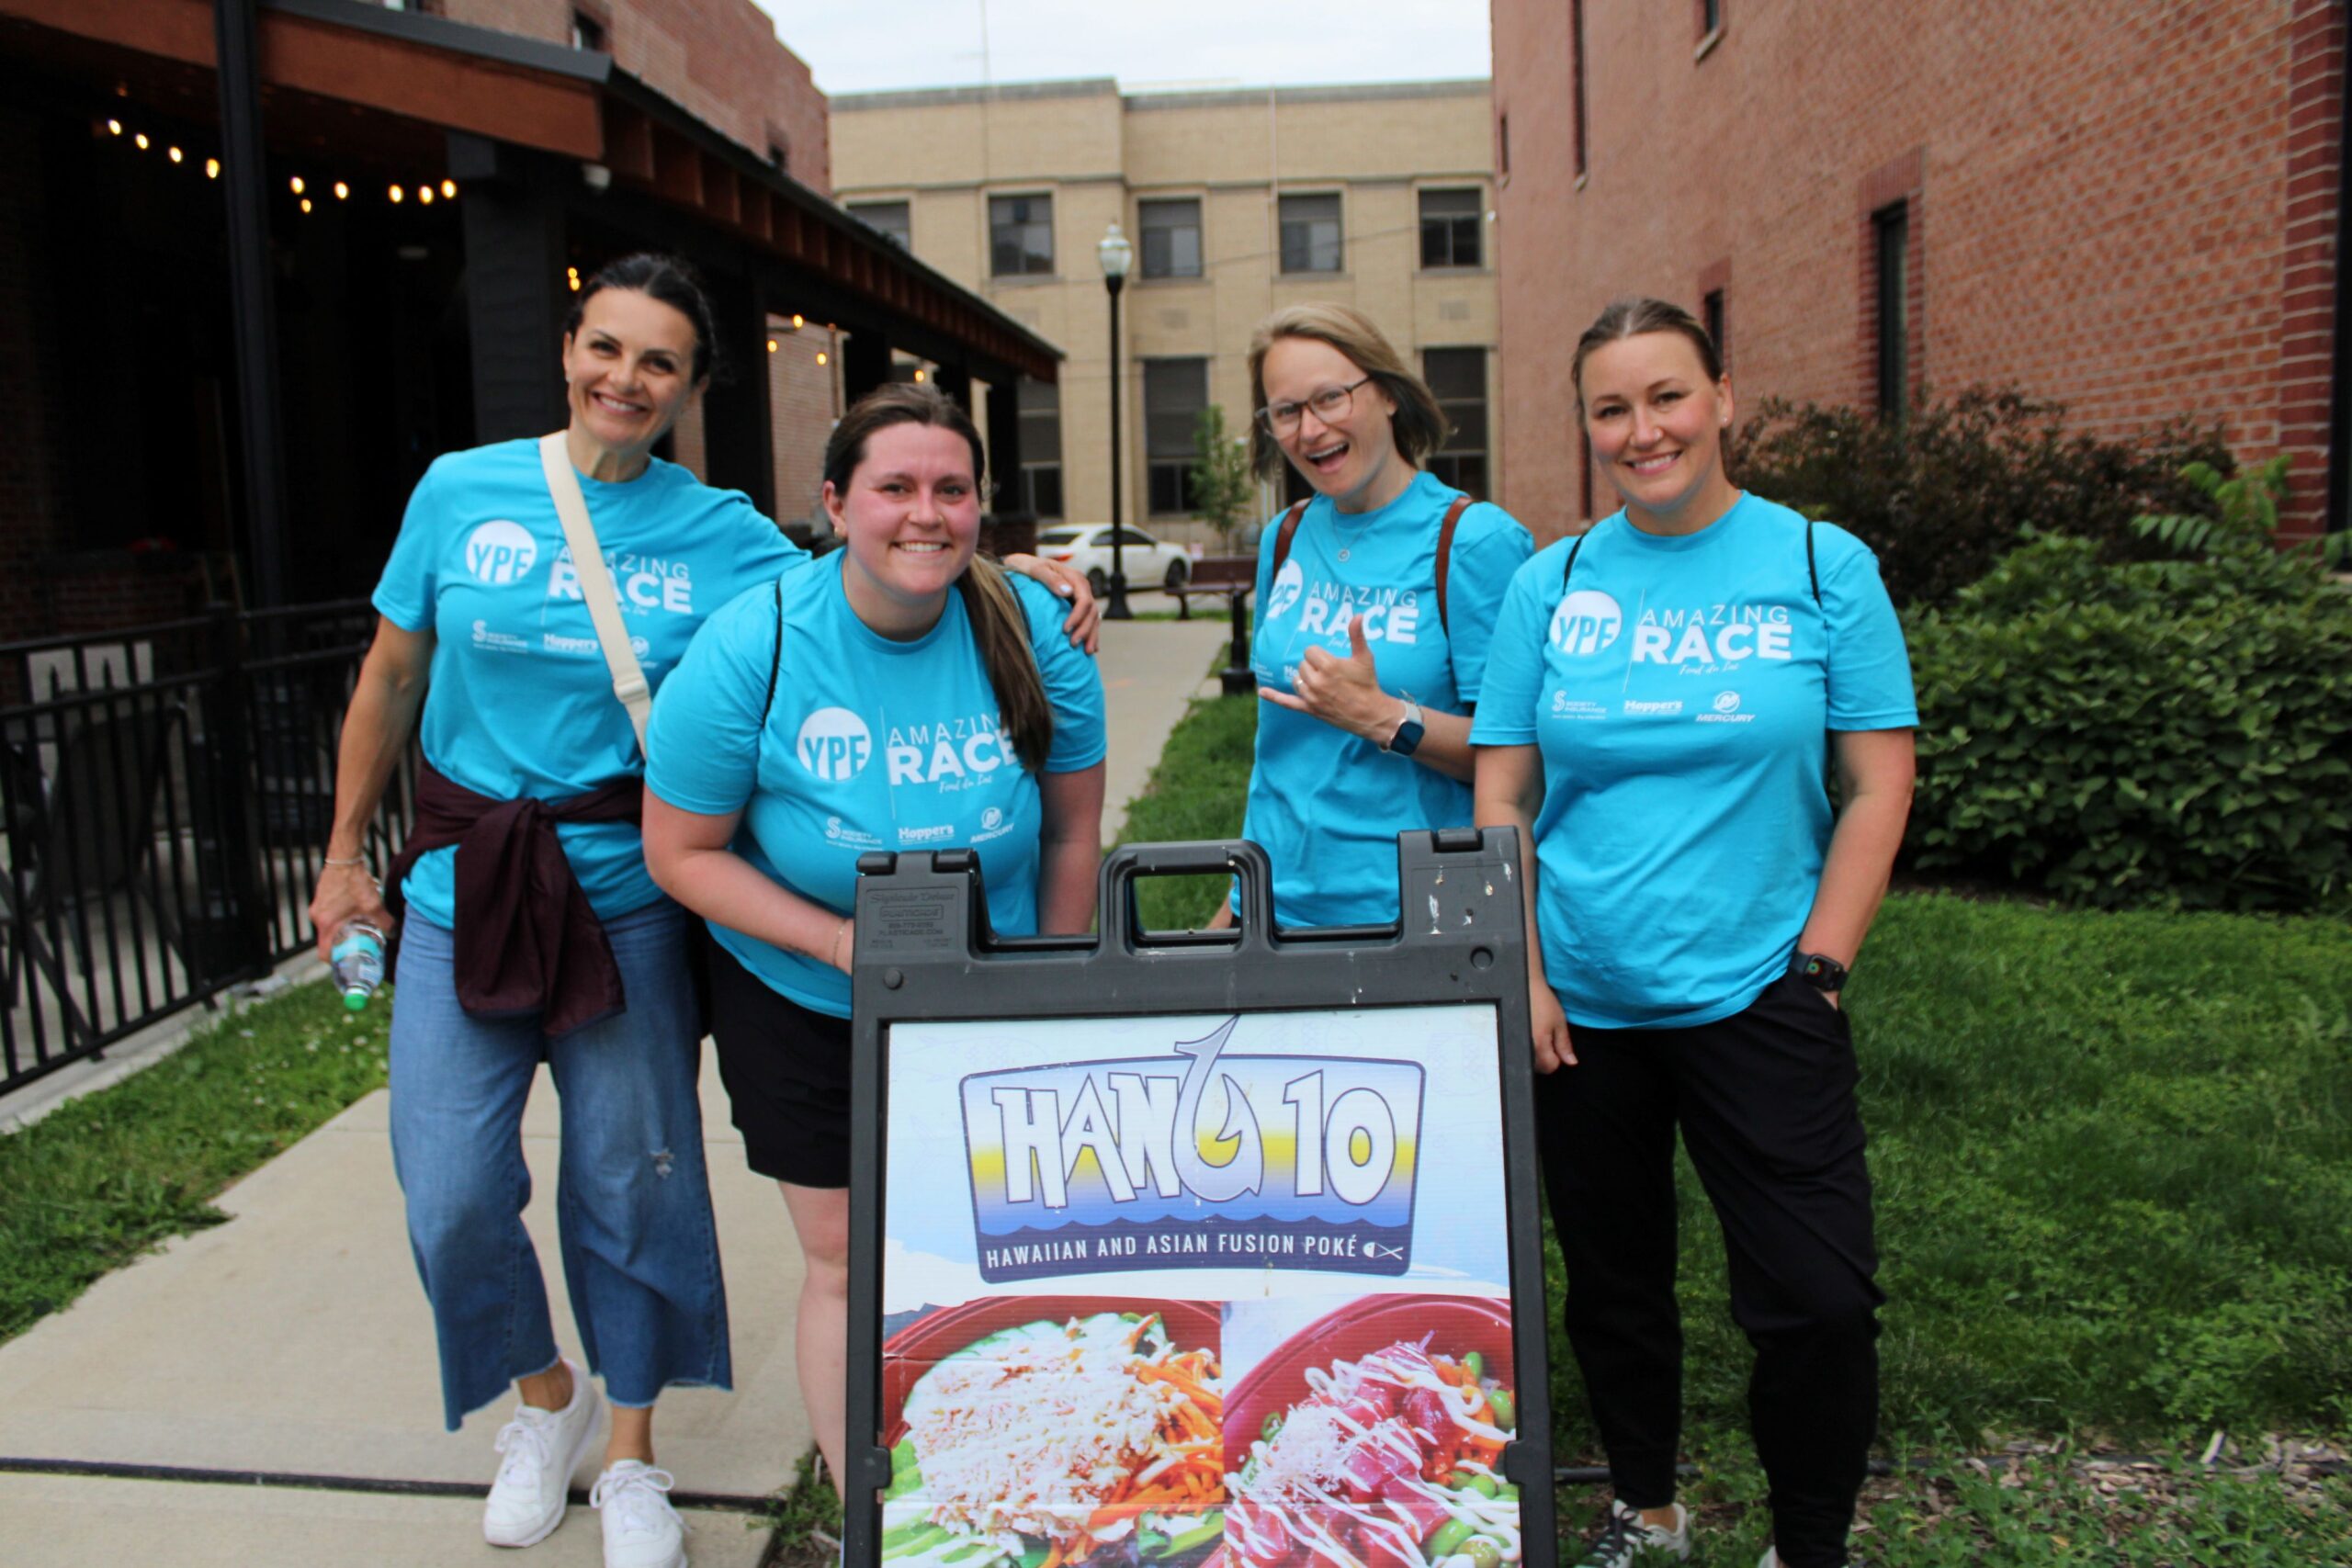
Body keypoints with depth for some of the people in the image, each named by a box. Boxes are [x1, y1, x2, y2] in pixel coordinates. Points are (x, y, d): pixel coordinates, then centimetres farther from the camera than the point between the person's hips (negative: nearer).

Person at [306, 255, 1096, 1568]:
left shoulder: (718, 532, -3)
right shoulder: (461, 491, -1)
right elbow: (391, 680, 8)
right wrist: (346, 852, 12)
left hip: (626, 899, -1)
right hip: (462, 888, 1)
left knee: (632, 1182, 9)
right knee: (451, 1193, 3)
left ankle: (632, 1452, 32)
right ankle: (547, 1396, 35)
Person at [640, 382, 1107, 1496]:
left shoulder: (1030, 631, -13)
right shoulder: (752, 650, -19)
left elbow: (1072, 830, -2)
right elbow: (680, 852, -13)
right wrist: (840, 940, -23)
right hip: (801, 1014, -1)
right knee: (849, 1267, 9)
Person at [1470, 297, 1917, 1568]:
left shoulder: (1823, 565, -2)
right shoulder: (1551, 583, 2)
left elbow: (1878, 785, -2)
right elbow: (1501, 799, 2)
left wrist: (1817, 966, -8)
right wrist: (1521, 974, -5)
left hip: (1754, 998, -2)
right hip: (1579, 1007, 2)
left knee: (1817, 1302, -2)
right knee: (1612, 1283, 16)